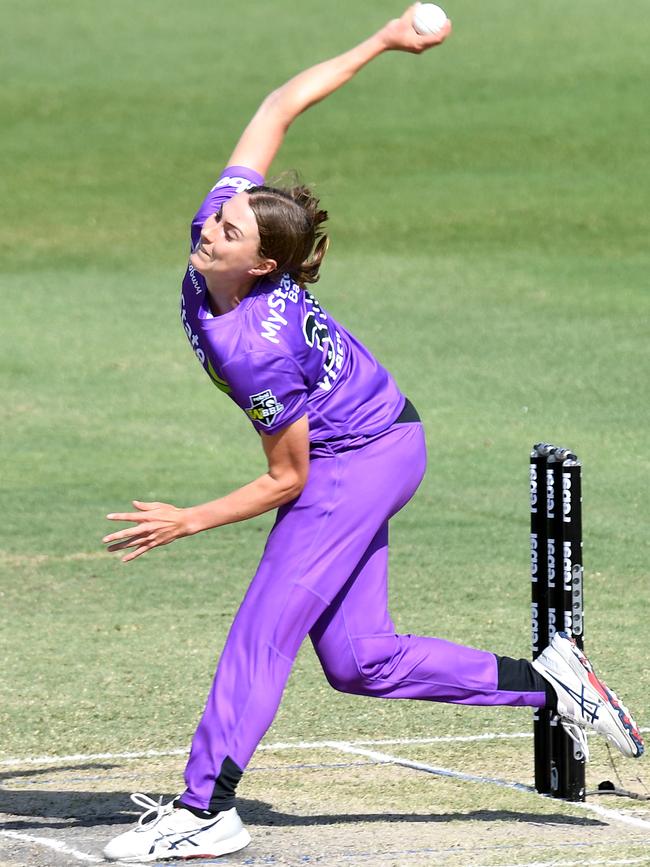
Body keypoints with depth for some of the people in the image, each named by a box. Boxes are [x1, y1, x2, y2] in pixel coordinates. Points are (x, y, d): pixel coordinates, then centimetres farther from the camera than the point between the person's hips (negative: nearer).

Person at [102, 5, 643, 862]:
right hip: (365, 447, 9)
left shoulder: (259, 349, -34)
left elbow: (287, 478, -22)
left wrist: (187, 522, -18)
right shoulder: (220, 221, -17)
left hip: (363, 459, -9)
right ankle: (547, 683, 16)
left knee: (263, 631, -13)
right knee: (360, 660, 8)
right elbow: (280, 107, -7)